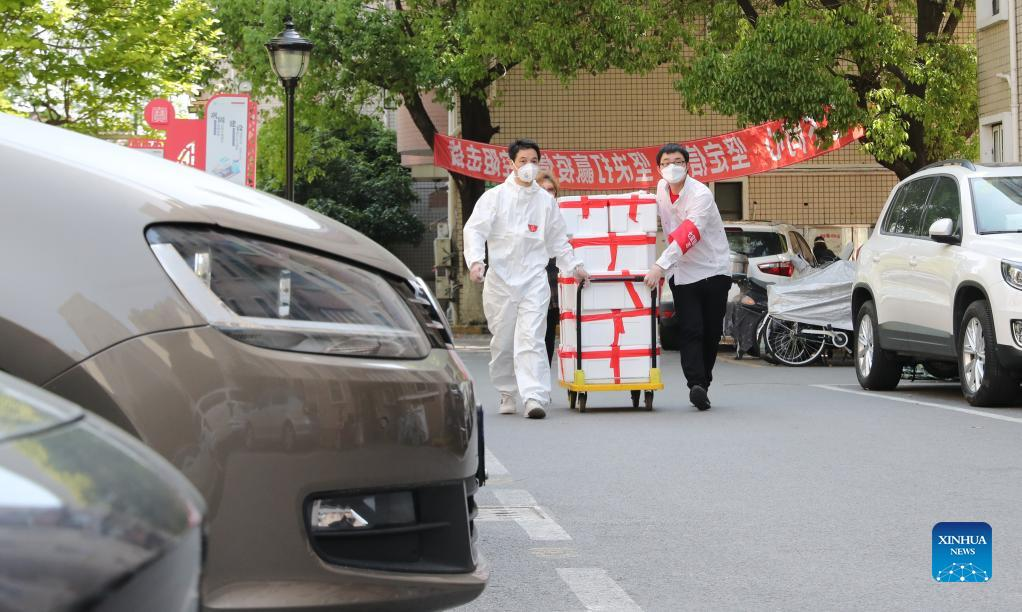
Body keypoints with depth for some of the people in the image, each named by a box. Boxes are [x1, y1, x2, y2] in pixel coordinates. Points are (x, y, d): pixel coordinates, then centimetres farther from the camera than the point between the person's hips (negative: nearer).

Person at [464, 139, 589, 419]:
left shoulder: (546, 200, 12)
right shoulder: (495, 196, 3)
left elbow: (558, 239, 22)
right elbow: (474, 230, -4)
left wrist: (573, 266, 14)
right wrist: (476, 260, -19)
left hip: (533, 279, 0)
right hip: (500, 278, 0)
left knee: (530, 338, -14)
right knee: (502, 341, 8)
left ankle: (534, 397, -22)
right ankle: (507, 394, 25)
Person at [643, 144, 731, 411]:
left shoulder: (701, 194, -19)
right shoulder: (661, 188, 2)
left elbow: (688, 234, -31)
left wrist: (661, 265, -40)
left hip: (714, 270, -3)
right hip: (682, 273, 3)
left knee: (711, 332, 4)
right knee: (690, 331, -11)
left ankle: (703, 383, 17)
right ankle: (696, 384, -21)